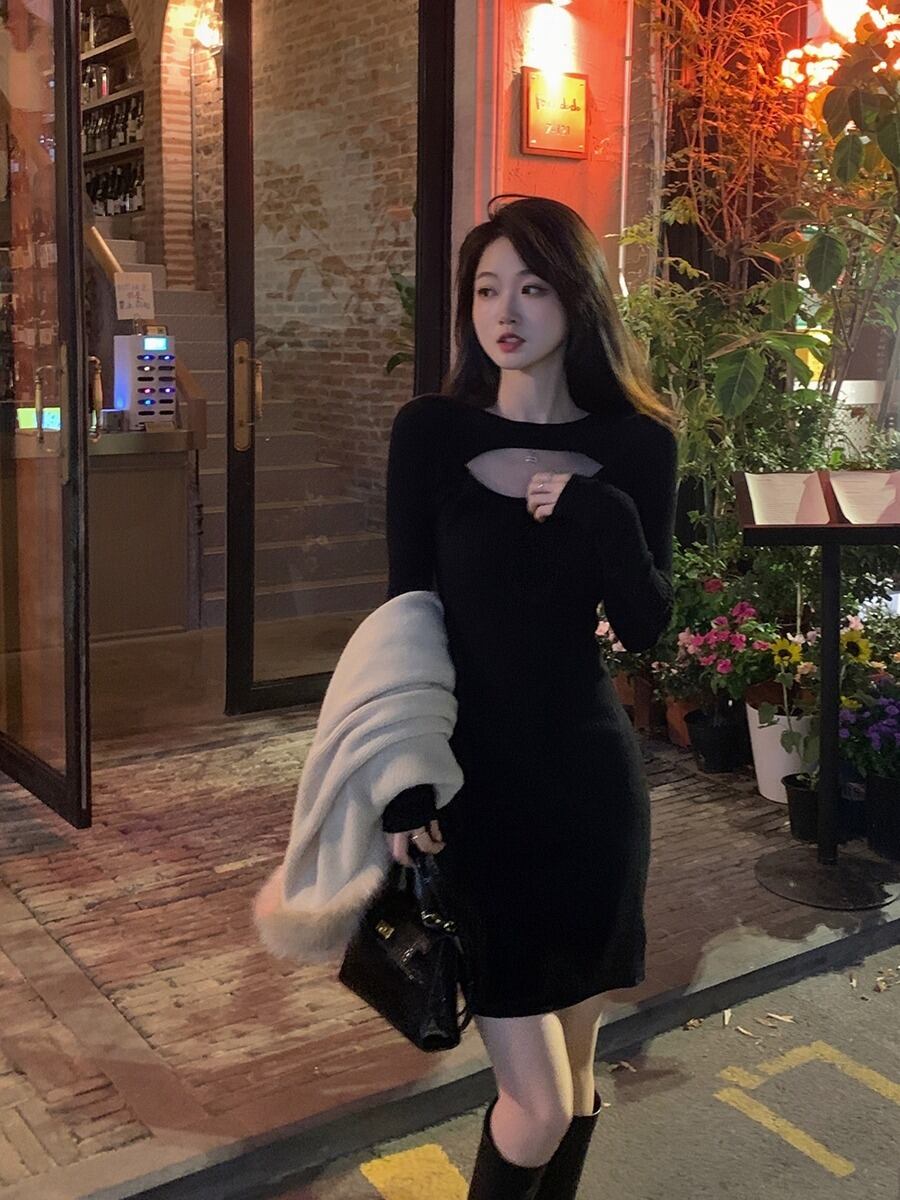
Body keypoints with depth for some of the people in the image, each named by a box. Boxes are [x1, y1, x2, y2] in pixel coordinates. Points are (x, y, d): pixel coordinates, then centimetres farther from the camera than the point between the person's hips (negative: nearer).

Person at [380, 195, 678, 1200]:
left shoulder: (634, 444, -1)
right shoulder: (431, 431, -5)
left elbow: (646, 628, -4)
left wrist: (601, 514, -20)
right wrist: (403, 787, -7)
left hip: (589, 779, 2)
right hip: (470, 784, -2)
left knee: (573, 1063, 16)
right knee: (538, 1104, -1)